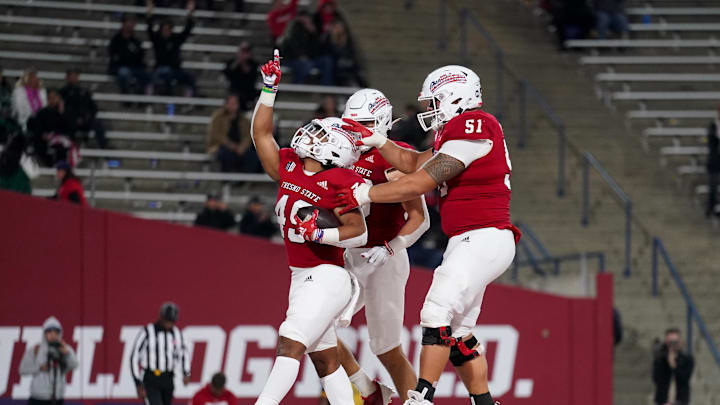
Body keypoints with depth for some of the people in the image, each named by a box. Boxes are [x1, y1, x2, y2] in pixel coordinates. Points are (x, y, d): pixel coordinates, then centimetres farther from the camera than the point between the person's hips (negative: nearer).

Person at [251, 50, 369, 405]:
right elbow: (261, 133, 15)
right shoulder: (288, 171, 8)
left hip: (327, 277, -8)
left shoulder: (337, 184, -11)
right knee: (323, 357, 9)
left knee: (291, 342, -18)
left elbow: (359, 233, -11)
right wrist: (269, 88, 12)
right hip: (302, 278, 8)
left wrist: (320, 233, -25)